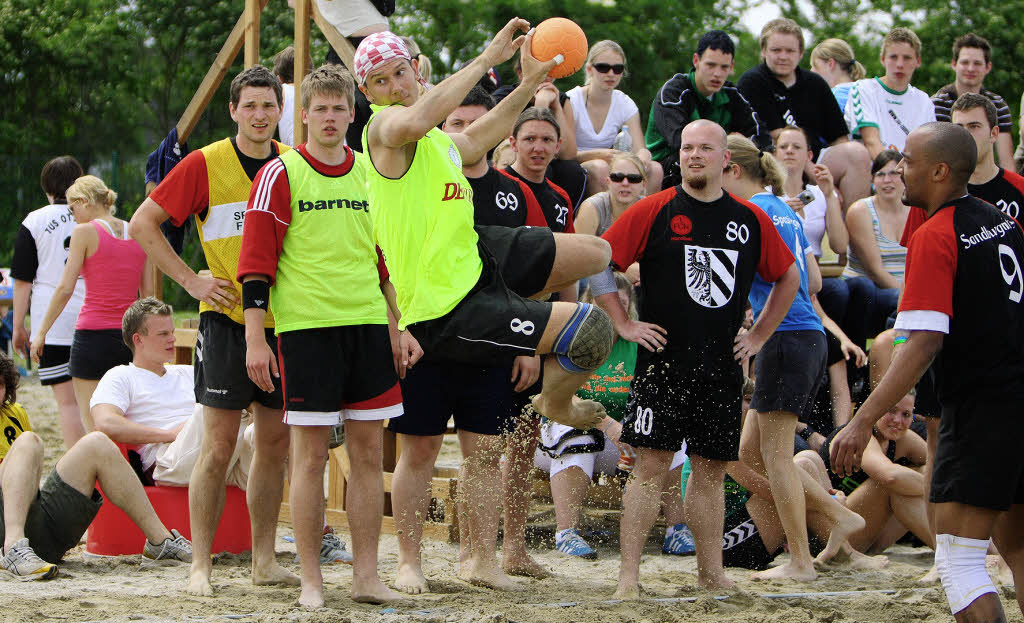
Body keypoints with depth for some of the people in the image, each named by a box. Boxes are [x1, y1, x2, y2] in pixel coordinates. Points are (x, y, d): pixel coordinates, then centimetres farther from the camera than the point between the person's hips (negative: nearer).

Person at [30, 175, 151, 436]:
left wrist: (41, 332, -1)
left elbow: (65, 289, -8)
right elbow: (148, 292, 10)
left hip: (93, 333, -5)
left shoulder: (84, 232, -4)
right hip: (129, 335, 5)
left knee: (91, 422, -3)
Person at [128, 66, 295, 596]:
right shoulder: (205, 164, -6)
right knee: (219, 445, -7)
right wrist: (191, 280, -8)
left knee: (274, 443, 8)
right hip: (227, 319, -4)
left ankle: (264, 559, 15)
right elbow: (143, 223, -3)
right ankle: (200, 565, -3)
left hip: (284, 321, 4)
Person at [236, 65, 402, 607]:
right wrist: (255, 340, -10)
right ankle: (311, 580, 2)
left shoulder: (371, 174, 13)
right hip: (305, 327, -4)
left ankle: (366, 576, 8)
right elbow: (256, 262, -4)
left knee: (368, 451, 3)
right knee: (310, 455, -3)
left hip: (367, 323, 4)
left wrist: (398, 328, 16)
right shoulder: (281, 175, -1)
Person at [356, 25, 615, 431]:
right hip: (447, 313, -10)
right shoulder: (384, 126, -18)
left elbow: (475, 139, 37)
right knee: (593, 329, -16)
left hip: (474, 257, 10)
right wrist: (487, 59, -38)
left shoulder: (438, 141, 13)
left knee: (595, 254, 21)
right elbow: (415, 121, -43)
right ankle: (555, 403, 16)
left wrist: (530, 82, 32)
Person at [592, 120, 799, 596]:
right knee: (651, 467, -7)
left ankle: (711, 574, 15)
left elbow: (788, 278, 21)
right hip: (662, 364, -3)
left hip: (722, 369, 3)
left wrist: (758, 336, 14)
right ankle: (628, 577, -6)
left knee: (711, 471, 7)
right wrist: (625, 324, -4)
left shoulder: (751, 221, 7)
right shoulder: (654, 212, -3)